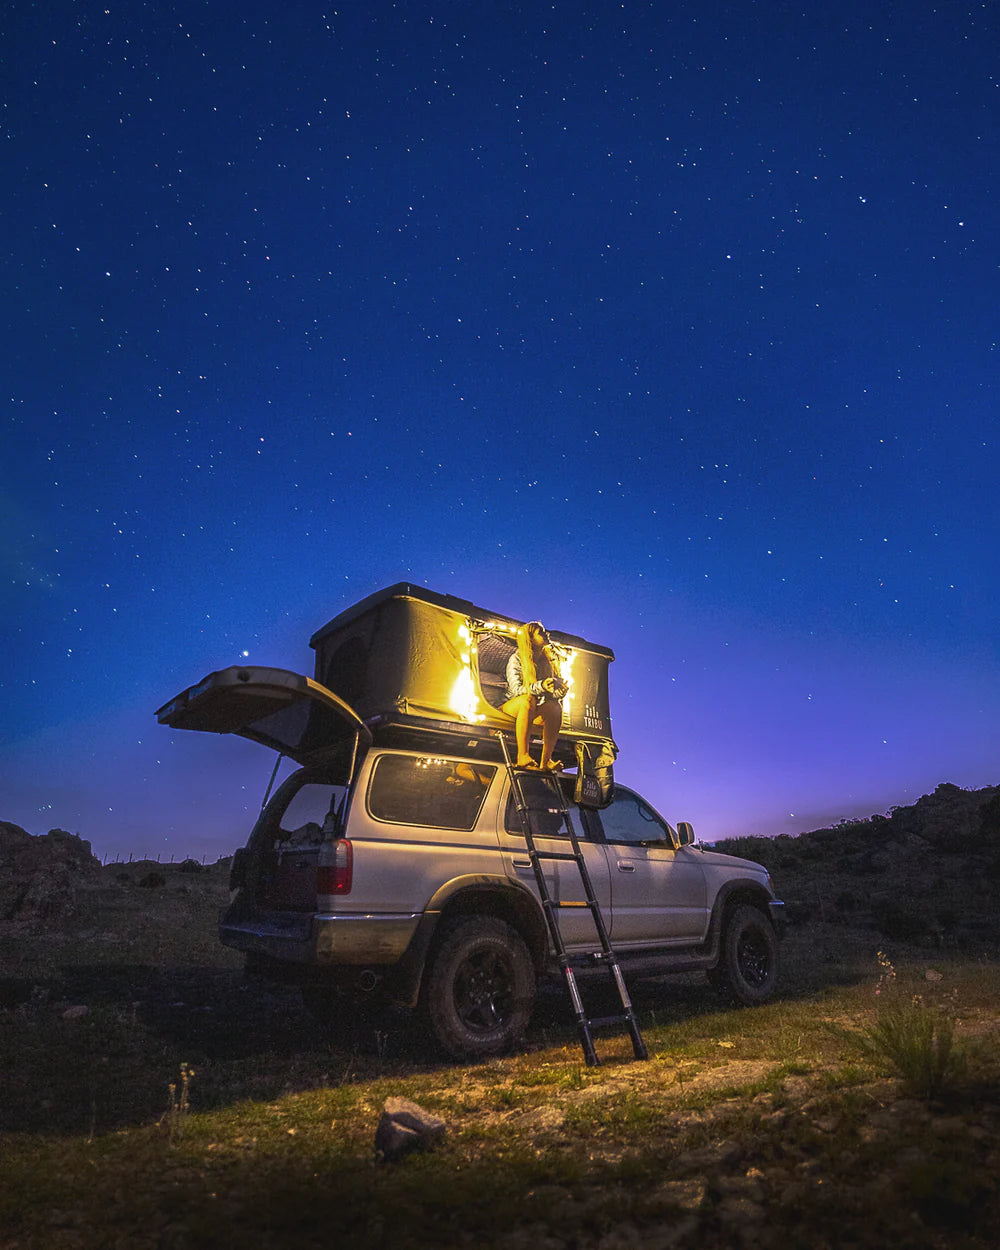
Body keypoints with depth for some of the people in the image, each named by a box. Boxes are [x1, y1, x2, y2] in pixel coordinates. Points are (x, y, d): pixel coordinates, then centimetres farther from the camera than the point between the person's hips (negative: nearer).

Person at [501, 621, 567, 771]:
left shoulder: (547, 661, 10)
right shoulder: (516, 659, -4)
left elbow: (555, 693, 7)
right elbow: (516, 689, -17)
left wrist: (560, 689, -18)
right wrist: (540, 686, -33)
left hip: (536, 710, 4)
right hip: (510, 706, -4)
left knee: (555, 707, -30)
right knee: (528, 699, -38)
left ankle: (546, 760, -35)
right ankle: (522, 756, -43)